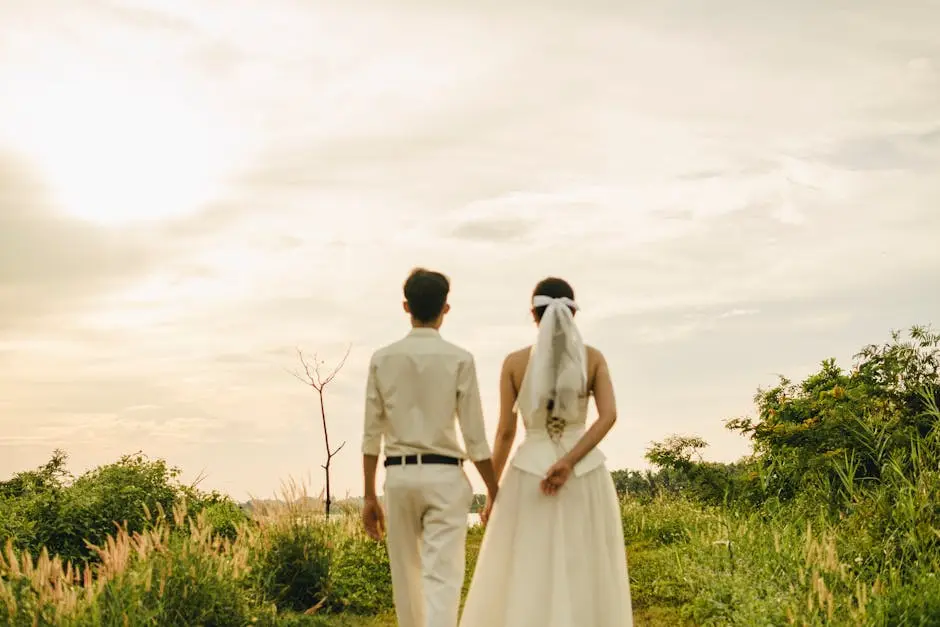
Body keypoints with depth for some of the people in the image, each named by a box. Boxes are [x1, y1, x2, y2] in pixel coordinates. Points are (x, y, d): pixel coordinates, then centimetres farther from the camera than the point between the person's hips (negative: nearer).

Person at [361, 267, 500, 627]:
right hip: (444, 475, -3)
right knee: (442, 578, -6)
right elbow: (475, 437, -4)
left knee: (406, 576, 17)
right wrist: (494, 492, 7)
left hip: (398, 475, 3)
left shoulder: (382, 359, 2)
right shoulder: (459, 359, -6)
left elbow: (371, 435, 3)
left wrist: (370, 497, 11)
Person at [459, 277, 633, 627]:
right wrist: (567, 463, -16)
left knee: (520, 584, 6)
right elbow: (608, 416, -12)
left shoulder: (515, 362, -2)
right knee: (587, 581, 9)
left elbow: (505, 432, -1)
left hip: (530, 474, -1)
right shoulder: (593, 358, 1)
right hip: (585, 476, 1)